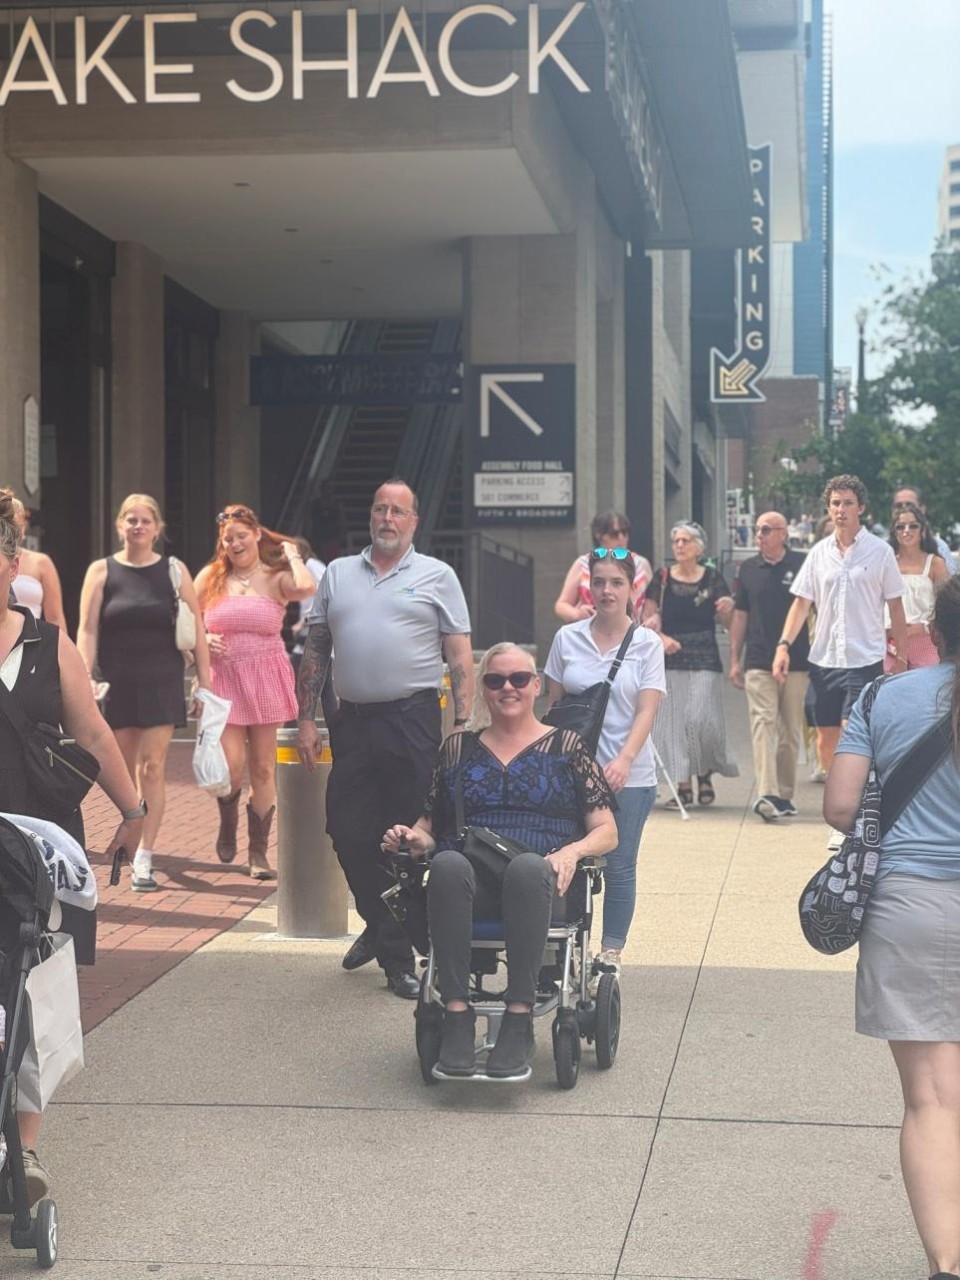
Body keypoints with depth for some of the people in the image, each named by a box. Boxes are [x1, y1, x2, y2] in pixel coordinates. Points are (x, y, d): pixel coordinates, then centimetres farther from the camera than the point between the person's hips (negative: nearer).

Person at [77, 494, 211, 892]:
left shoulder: (174, 570, 3)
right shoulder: (102, 571, 3)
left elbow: (196, 629, 3)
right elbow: (87, 630, -1)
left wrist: (204, 681, -2)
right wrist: (85, 678, -11)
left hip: (161, 681, -1)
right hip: (116, 683, 1)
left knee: (152, 769, -7)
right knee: (124, 770, 10)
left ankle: (143, 860, -8)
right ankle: (133, 842, 29)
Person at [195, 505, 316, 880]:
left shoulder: (275, 578, 0)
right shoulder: (211, 577, 5)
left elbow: (307, 588, -23)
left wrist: (292, 554, -6)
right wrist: (203, 640, -7)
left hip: (265, 679, 0)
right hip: (224, 679, 0)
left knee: (263, 769, 3)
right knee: (231, 767, -9)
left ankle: (258, 852, 14)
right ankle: (227, 823, 23)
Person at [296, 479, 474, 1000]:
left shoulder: (437, 576, 4)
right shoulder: (338, 573, 14)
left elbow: (460, 658, 1)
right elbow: (315, 651, 14)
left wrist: (461, 724, -7)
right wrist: (306, 720, 7)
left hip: (413, 720, -3)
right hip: (353, 721, 4)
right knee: (348, 833, 6)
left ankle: (395, 952, 11)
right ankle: (382, 928, 29)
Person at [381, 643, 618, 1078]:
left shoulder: (566, 747, 17)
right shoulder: (458, 748, 24)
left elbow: (606, 831, 11)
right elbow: (430, 826, 24)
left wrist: (573, 851, -11)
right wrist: (411, 838, 0)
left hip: (540, 883, -2)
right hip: (469, 887, 2)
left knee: (527, 866, -39)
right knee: (447, 864, -36)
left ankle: (519, 1019, -37)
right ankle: (456, 1015, -37)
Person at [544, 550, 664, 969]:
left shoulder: (647, 643, -1)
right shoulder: (567, 638, 5)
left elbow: (646, 711, -9)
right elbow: (553, 705, 10)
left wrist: (624, 760, -24)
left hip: (629, 775, -1)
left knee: (618, 867, 4)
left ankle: (611, 952, 16)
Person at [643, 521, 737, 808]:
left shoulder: (712, 579, 4)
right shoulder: (662, 579, 6)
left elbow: (727, 623, 7)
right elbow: (648, 618, 5)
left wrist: (728, 608, -15)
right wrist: (661, 638, -13)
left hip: (705, 660, -2)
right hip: (671, 660, 2)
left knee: (701, 719, -11)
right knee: (672, 723, -1)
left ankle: (705, 774, 15)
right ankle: (683, 786, 8)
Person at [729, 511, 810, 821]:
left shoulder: (802, 565, 1)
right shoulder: (749, 569, 9)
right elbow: (740, 615, 14)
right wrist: (735, 659, 11)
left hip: (797, 661, -1)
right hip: (758, 662, 1)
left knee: (791, 730, 6)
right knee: (763, 723, -11)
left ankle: (785, 794, 16)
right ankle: (766, 794, -21)